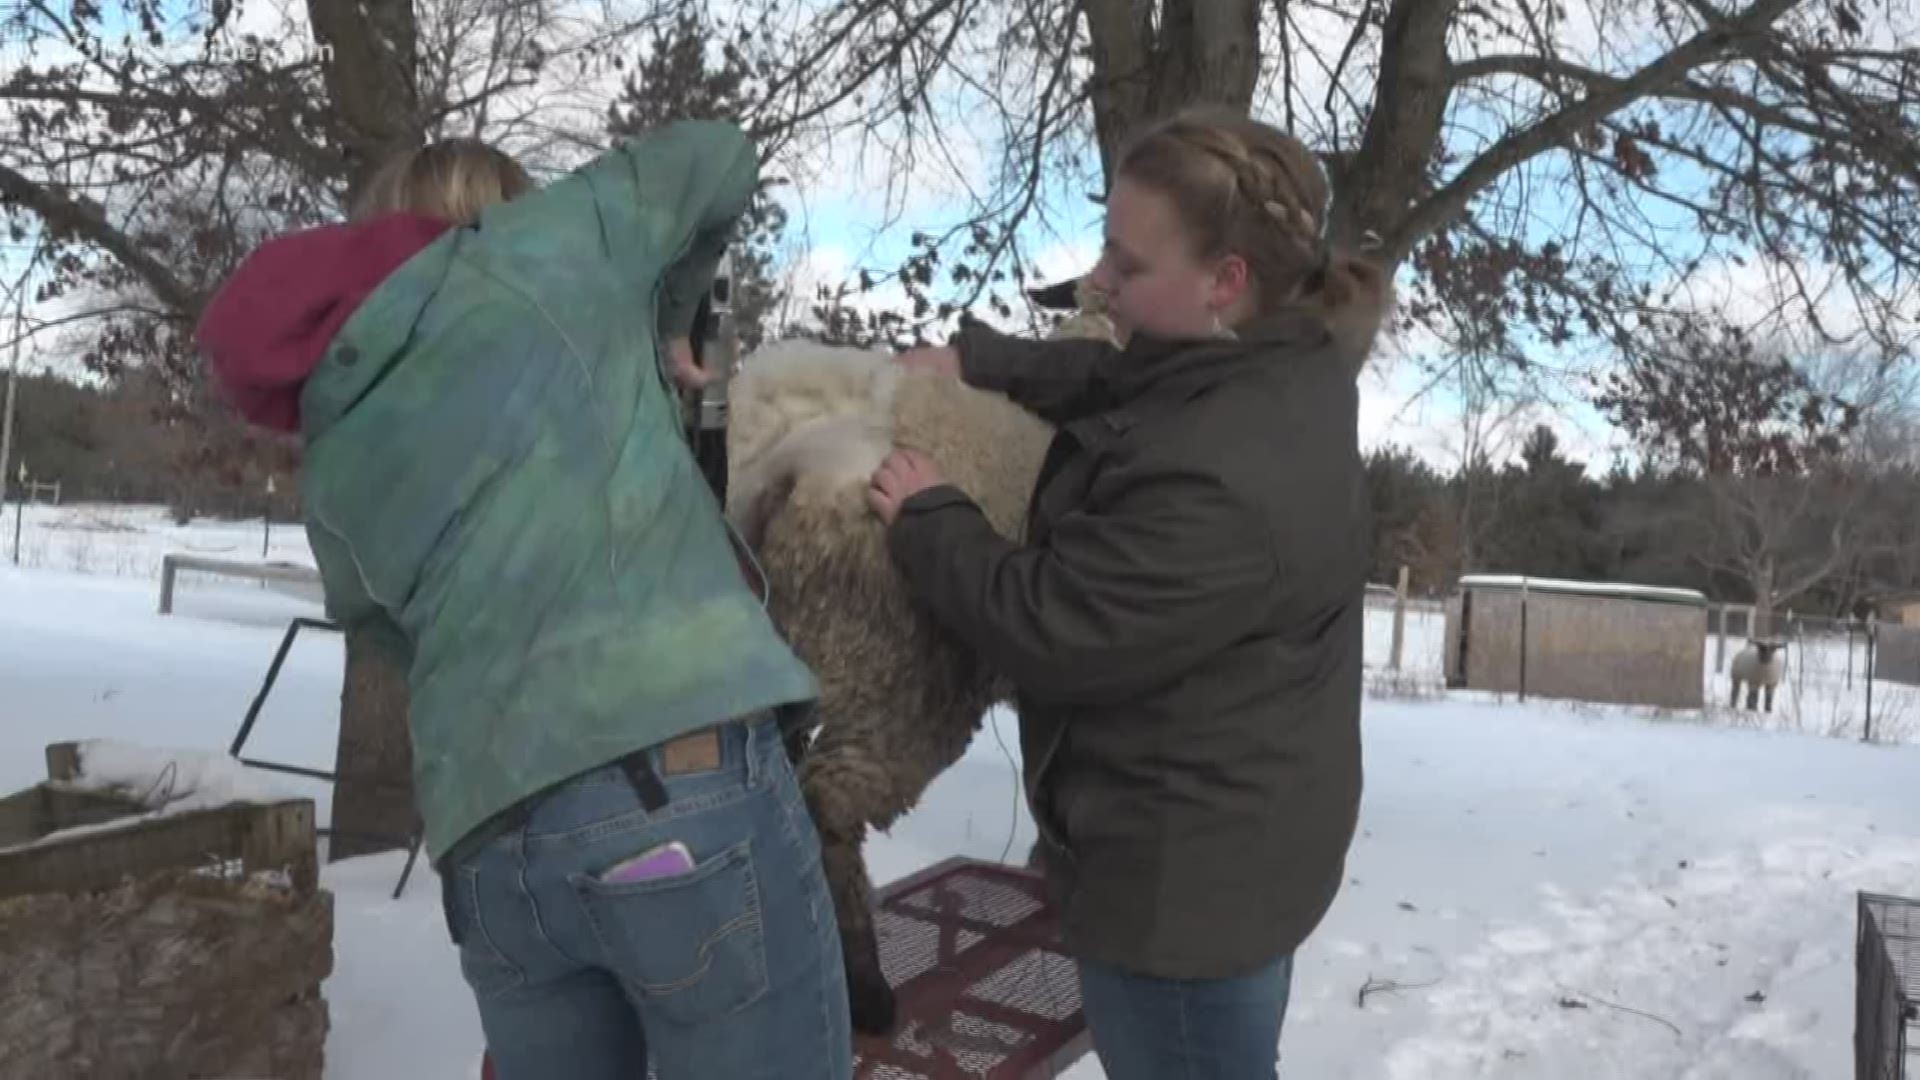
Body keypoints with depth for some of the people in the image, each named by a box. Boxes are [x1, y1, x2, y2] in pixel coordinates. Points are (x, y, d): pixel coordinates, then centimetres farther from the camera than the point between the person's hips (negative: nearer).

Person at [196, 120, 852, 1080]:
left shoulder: (332, 469, 22)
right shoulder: (533, 248, 11)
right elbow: (720, 156, 23)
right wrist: (662, 321, 35)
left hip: (490, 846, 5)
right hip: (683, 781, -5)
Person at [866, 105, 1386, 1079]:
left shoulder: (1222, 485, -36)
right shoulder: (1282, 367, -5)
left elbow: (1050, 632, -26)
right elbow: (1116, 382, 12)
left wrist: (926, 519, -12)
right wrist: (974, 358, 2)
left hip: (1182, 878, -10)